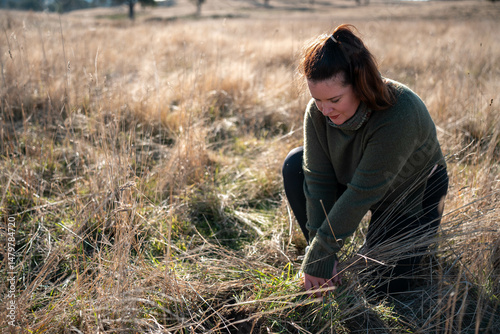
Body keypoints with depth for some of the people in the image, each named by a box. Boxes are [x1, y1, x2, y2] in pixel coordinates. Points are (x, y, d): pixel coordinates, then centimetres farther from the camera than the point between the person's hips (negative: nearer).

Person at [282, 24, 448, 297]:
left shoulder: (400, 115, -38)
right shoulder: (318, 111, -22)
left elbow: (361, 194, -36)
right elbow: (319, 180, -21)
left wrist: (319, 256, -30)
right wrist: (320, 257, -24)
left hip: (413, 196, -4)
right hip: (360, 177, 5)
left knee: (382, 288, -11)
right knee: (295, 165, -17)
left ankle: (417, 240, 21)